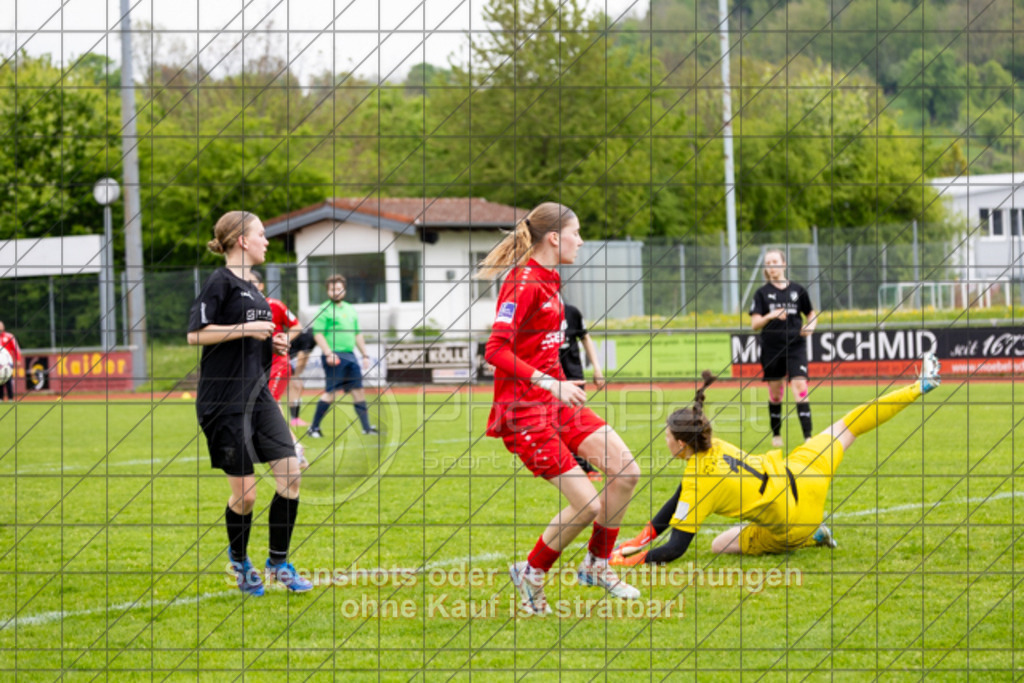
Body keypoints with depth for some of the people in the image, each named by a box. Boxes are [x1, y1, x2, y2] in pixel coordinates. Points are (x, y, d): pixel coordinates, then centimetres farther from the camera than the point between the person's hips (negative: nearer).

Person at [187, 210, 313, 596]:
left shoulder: (250, 287, 17)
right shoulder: (221, 282, -9)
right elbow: (195, 333, -17)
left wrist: (271, 343, 9)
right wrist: (246, 329, -18)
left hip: (258, 395, 8)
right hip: (224, 401, -8)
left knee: (291, 474, -3)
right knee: (244, 494, -3)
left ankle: (278, 562, 9)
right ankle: (239, 562, 21)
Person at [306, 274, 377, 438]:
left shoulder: (350, 309, 19)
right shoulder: (325, 309, -3)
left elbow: (357, 335, 25)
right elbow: (318, 334, -11)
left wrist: (365, 355, 20)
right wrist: (328, 353, -21)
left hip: (350, 355, 7)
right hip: (334, 356, -7)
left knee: (358, 390, 4)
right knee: (331, 392, -9)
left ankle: (367, 427, 7)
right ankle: (314, 427, 0)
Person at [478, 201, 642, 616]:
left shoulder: (548, 281, 12)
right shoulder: (523, 283, -17)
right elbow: (496, 351, -25)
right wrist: (549, 383, -29)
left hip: (554, 400, 9)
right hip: (523, 410, -9)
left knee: (625, 471, 0)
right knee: (586, 503, -11)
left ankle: (597, 566, 16)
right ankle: (531, 575, 9)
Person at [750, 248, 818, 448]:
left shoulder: (797, 290, 5)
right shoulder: (762, 293, 3)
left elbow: (811, 313, 17)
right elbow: (755, 324, -4)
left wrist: (810, 326, -5)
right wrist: (771, 316, -22)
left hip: (795, 347, -1)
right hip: (771, 349, 1)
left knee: (800, 387, -14)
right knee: (775, 393, 7)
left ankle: (808, 435, -17)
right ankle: (776, 434, 23)